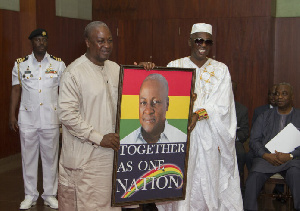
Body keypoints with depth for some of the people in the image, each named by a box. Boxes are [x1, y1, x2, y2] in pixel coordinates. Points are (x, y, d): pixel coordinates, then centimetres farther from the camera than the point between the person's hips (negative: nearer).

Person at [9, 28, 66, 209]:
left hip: (51, 120, 0)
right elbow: (16, 90, 6)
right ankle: (30, 196, 22)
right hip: (27, 119, 0)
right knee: (28, 157, 8)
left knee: (50, 157, 8)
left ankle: (50, 195, 22)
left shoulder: (59, 64, 3)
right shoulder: (21, 64, 4)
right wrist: (12, 116, 2)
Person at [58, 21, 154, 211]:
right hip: (85, 157, -6)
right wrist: (99, 138, -17)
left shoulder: (115, 69, 11)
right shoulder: (74, 72, -11)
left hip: (110, 151, 6)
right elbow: (67, 114, -16)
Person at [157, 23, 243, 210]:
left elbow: (222, 106, -3)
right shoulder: (175, 66, 7)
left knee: (209, 183, 2)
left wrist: (199, 114, -19)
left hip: (209, 138, 1)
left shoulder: (221, 70, 8)